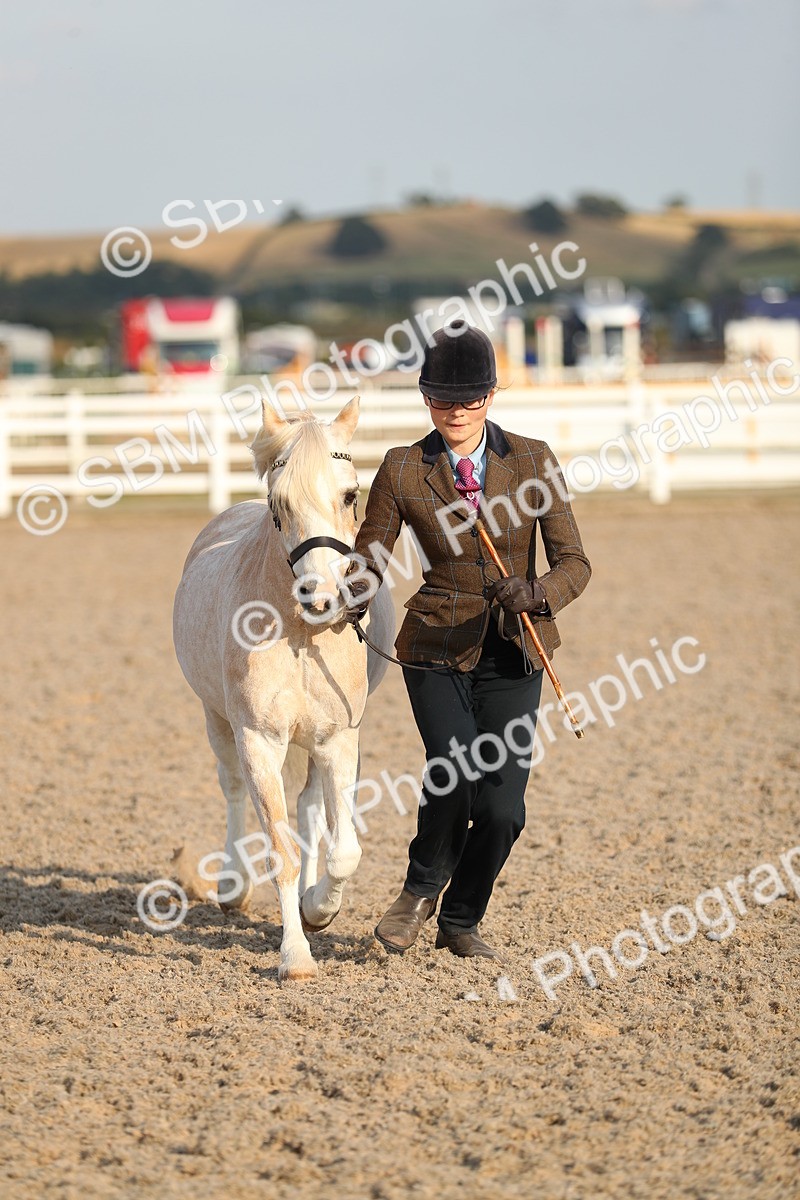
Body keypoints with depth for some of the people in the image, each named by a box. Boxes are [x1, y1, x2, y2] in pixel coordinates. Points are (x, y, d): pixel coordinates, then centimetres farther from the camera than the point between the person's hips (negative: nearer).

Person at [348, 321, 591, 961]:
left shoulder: (533, 461, 0)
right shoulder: (402, 471, -2)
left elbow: (574, 562, -3)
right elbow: (369, 563, 3)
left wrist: (535, 592, -25)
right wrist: (351, 599, -20)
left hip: (513, 652, 1)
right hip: (436, 650, -1)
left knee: (502, 808, -5)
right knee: (456, 772, -24)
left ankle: (460, 921, 22)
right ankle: (421, 889, 5)